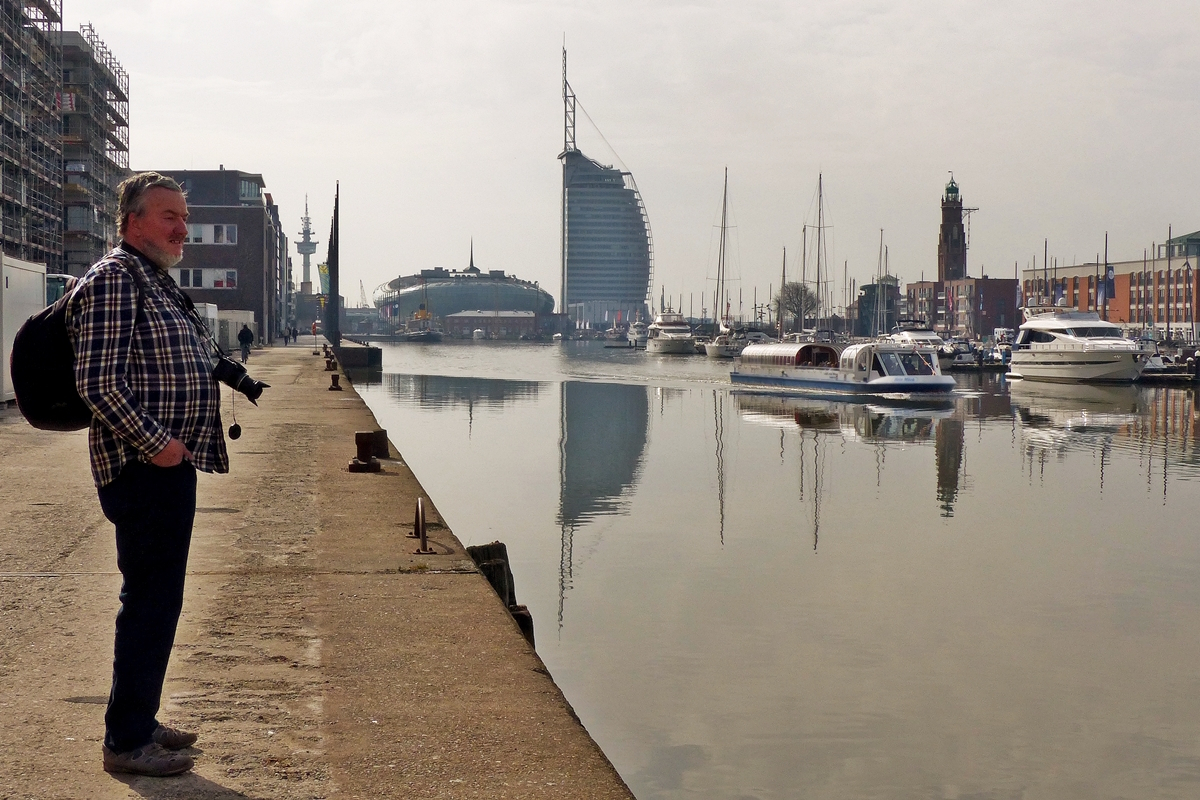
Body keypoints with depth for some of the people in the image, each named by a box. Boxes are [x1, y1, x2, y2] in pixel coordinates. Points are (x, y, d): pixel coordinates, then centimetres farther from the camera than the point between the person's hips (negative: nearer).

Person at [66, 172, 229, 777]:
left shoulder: (156, 281, 19)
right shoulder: (113, 280, -13)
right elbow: (98, 383, -21)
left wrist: (174, 444, 15)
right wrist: (154, 443, -19)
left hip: (170, 462, 10)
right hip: (145, 467, -10)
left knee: (159, 598, 15)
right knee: (150, 601, -6)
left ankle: (140, 720, 26)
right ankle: (126, 742, 1)